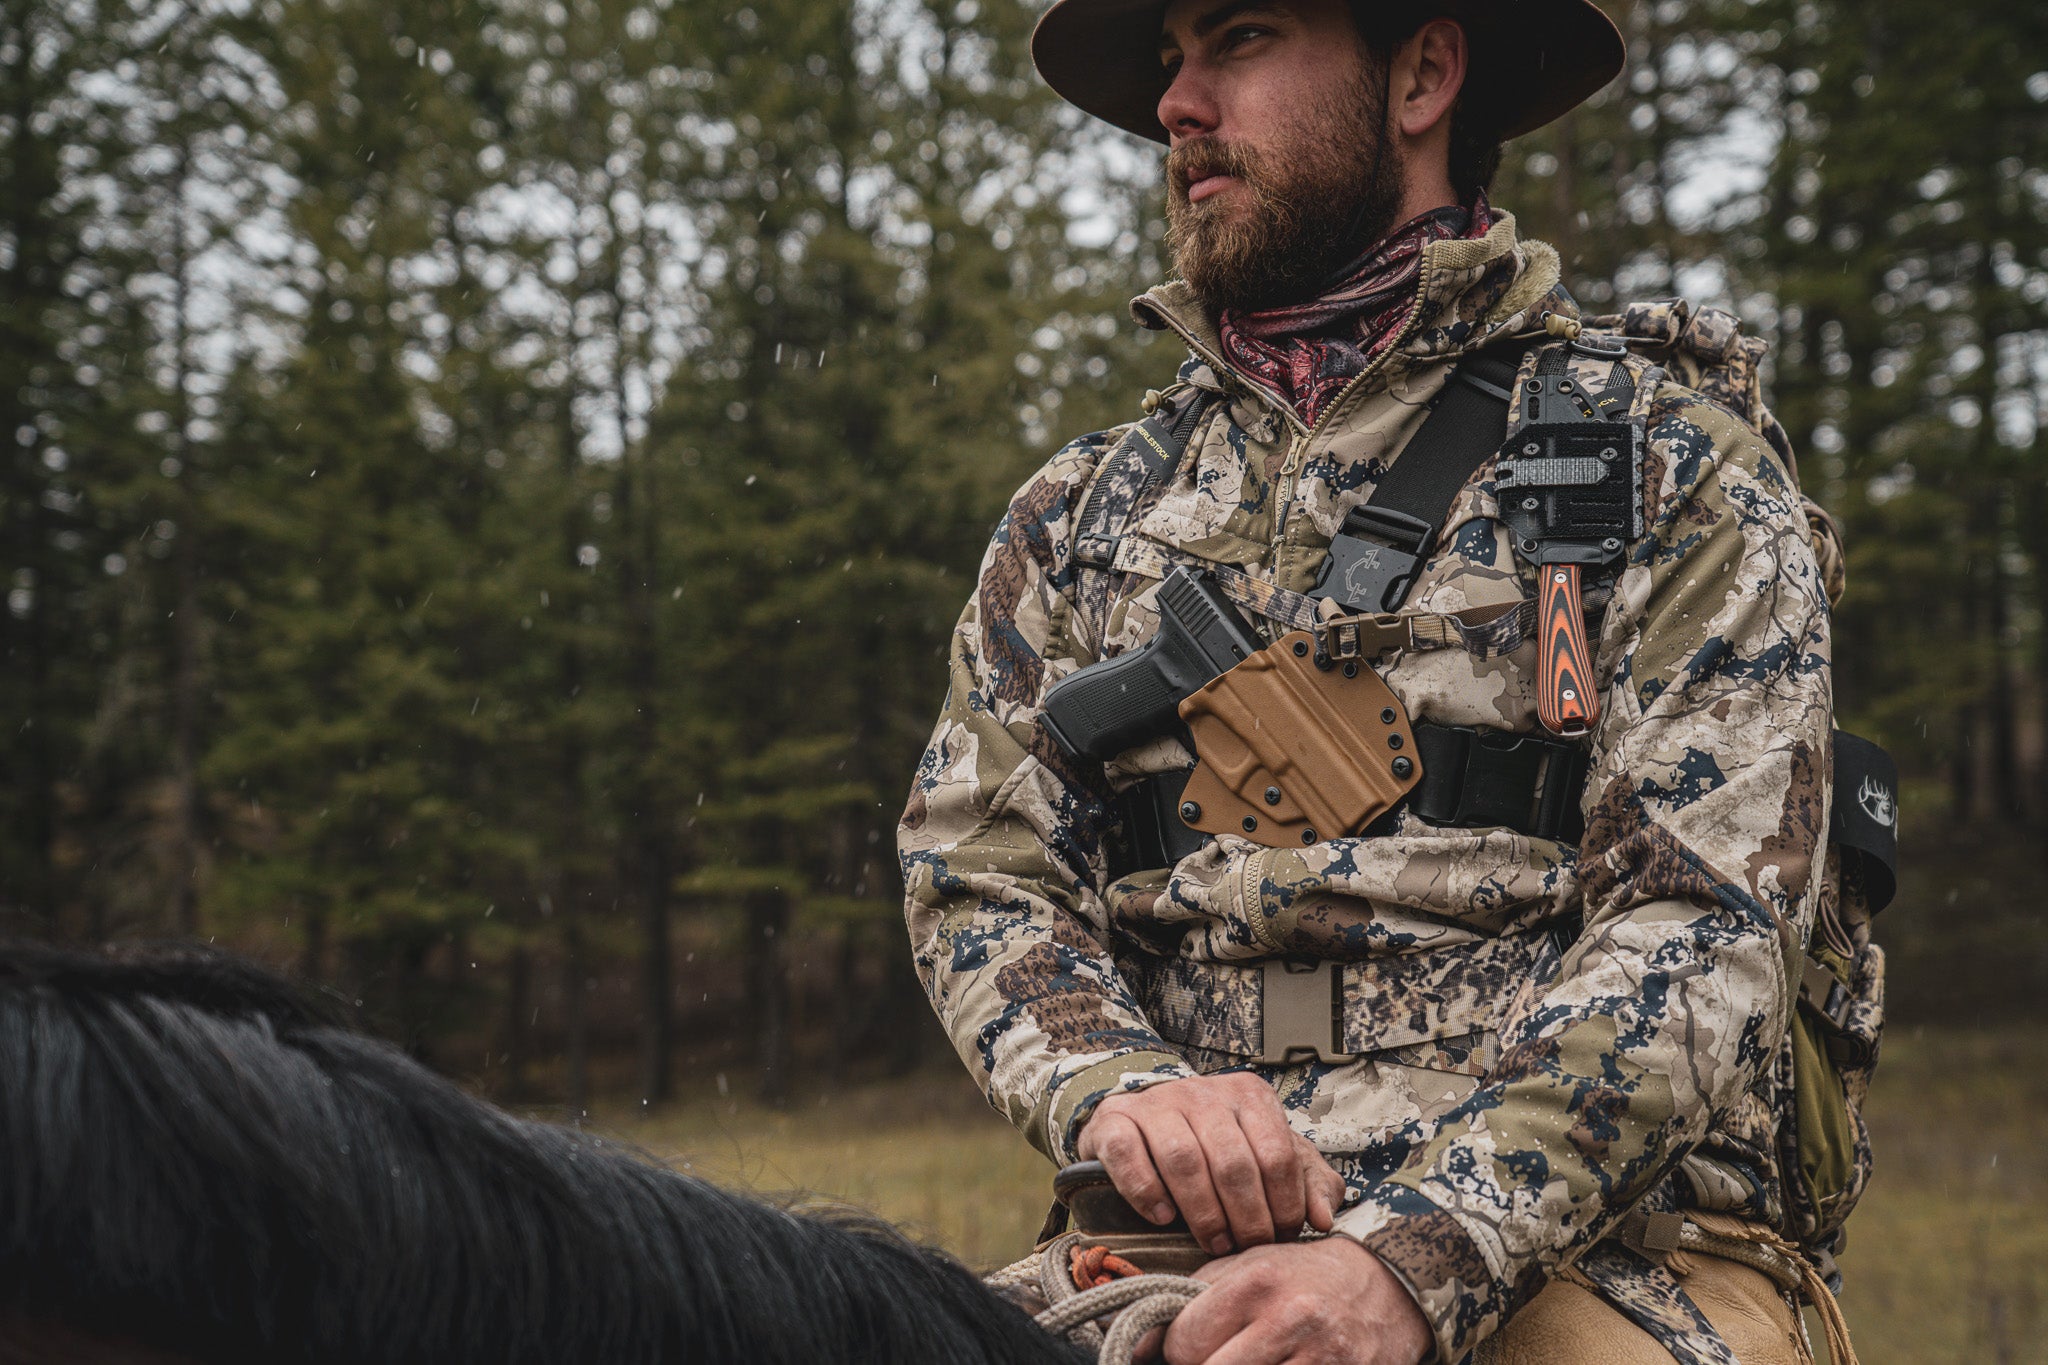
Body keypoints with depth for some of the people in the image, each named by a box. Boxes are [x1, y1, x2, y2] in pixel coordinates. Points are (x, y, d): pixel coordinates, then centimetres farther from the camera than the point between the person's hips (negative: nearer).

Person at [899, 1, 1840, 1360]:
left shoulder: (1674, 471, 6)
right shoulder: (1079, 513, 19)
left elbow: (1705, 925, -6)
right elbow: (978, 870, 10)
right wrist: (1120, 1085, -13)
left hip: (1596, 1247, -3)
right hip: (1191, 1246, 3)